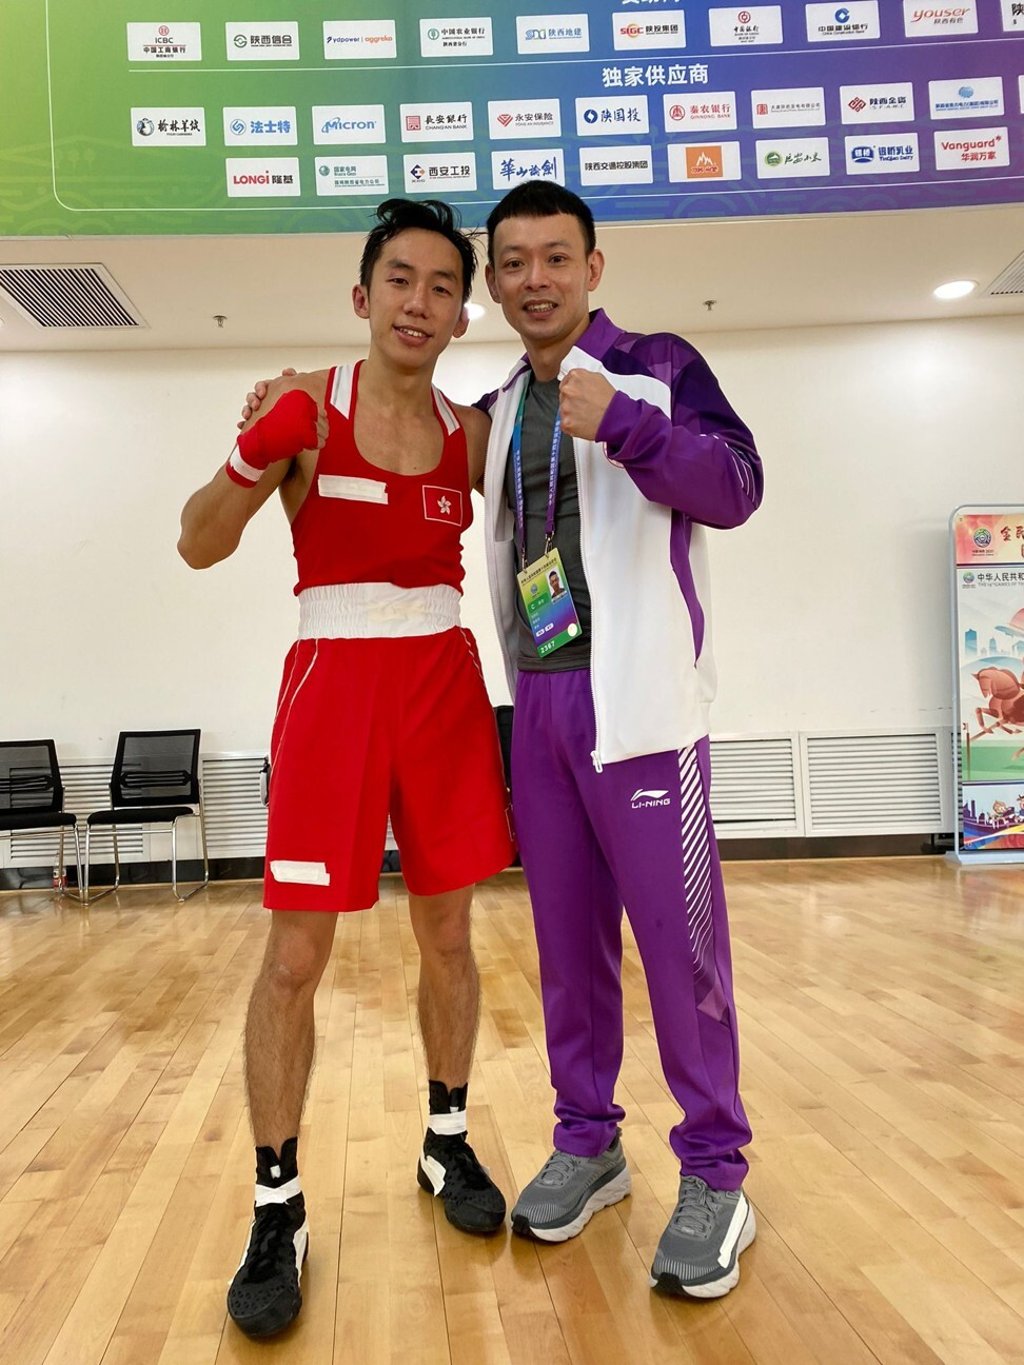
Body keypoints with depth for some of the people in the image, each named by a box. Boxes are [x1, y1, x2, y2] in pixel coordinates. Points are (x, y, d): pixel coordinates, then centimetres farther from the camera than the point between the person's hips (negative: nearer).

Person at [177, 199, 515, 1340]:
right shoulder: (307, 406, -3)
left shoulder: (472, 432, 7)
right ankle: (278, 1211, 13)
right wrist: (252, 457, -25)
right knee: (294, 955, -3)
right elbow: (199, 547, -7)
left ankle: (446, 1144, 31)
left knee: (446, 932, 11)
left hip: (445, 681, 4)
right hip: (334, 680, -3)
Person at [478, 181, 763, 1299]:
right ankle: (586, 1145, 27)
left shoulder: (657, 367, 0)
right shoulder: (496, 412, 17)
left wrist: (625, 424, -28)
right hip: (536, 703, 6)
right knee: (567, 936, 12)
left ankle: (714, 1172, 14)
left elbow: (735, 485, -13)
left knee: (677, 936, -2)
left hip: (636, 701, -6)